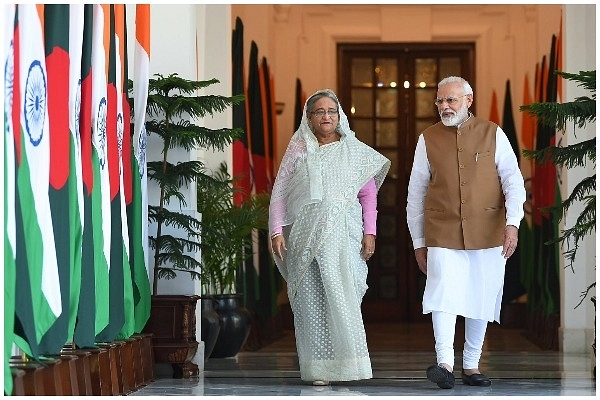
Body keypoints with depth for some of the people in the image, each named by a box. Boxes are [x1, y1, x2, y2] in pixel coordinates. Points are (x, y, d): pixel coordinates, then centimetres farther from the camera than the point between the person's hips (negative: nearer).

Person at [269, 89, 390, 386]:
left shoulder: (354, 150, 11)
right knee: (310, 300, -3)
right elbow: (279, 193, 9)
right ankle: (317, 368, 0)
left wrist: (369, 233, 1)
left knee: (341, 296, -10)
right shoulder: (298, 150, 11)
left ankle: (347, 361, -5)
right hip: (305, 235, 1)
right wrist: (277, 231, -1)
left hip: (343, 235, 0)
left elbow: (369, 194, 10)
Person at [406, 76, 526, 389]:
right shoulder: (428, 139, 6)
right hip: (443, 234, -1)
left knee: (481, 299, 5)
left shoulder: (493, 135, 4)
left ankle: (471, 366, 17)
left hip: (487, 234, 1)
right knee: (443, 293, -18)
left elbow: (513, 181, 0)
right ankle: (445, 364, -26)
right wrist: (418, 242, 10)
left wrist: (512, 223, -15)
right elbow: (416, 193, 11)